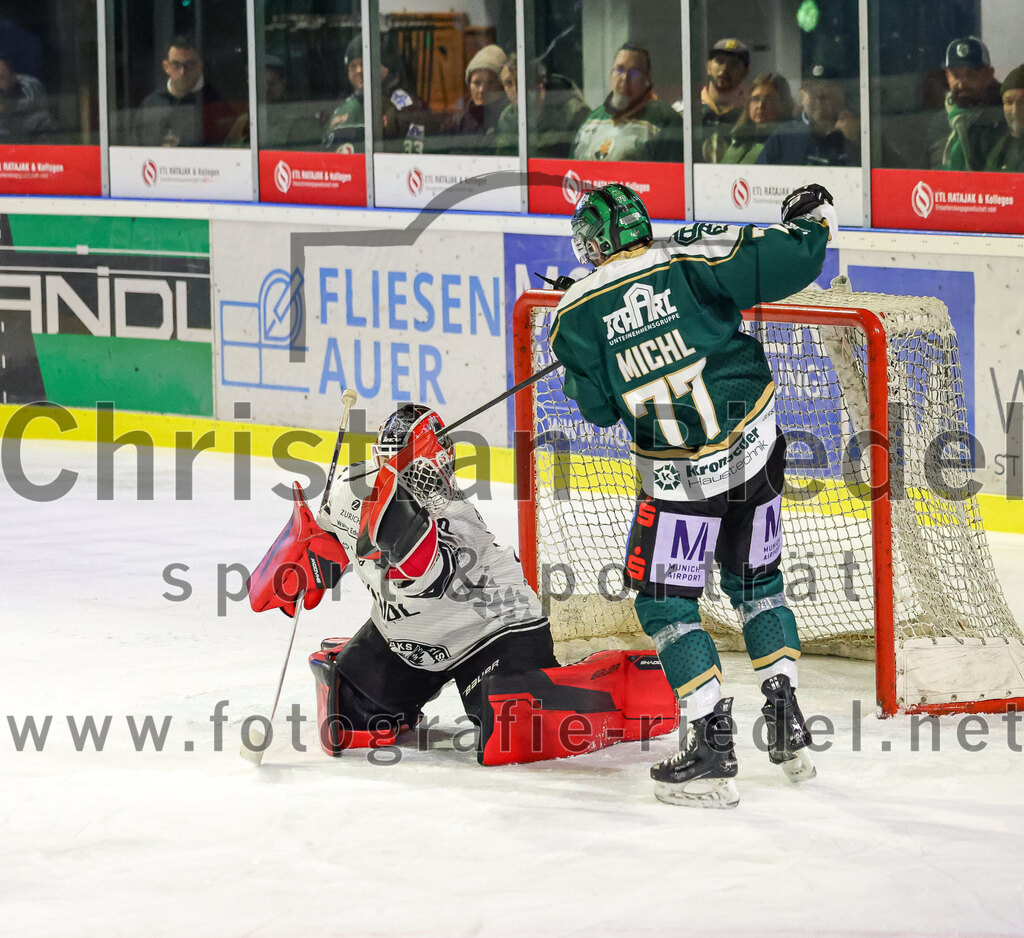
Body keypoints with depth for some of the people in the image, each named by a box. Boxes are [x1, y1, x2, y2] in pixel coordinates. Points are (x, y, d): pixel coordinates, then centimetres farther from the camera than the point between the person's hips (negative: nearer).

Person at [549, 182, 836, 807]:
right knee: (756, 580, 21)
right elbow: (788, 264, -10)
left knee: (665, 601, 7)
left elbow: (599, 409, 4)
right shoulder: (693, 262, -5)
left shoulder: (578, 314, -5)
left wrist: (579, 380, 26)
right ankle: (788, 727, 19)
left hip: (680, 475, -3)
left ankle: (714, 750, -3)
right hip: (757, 448, 3)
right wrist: (809, 218, 10)